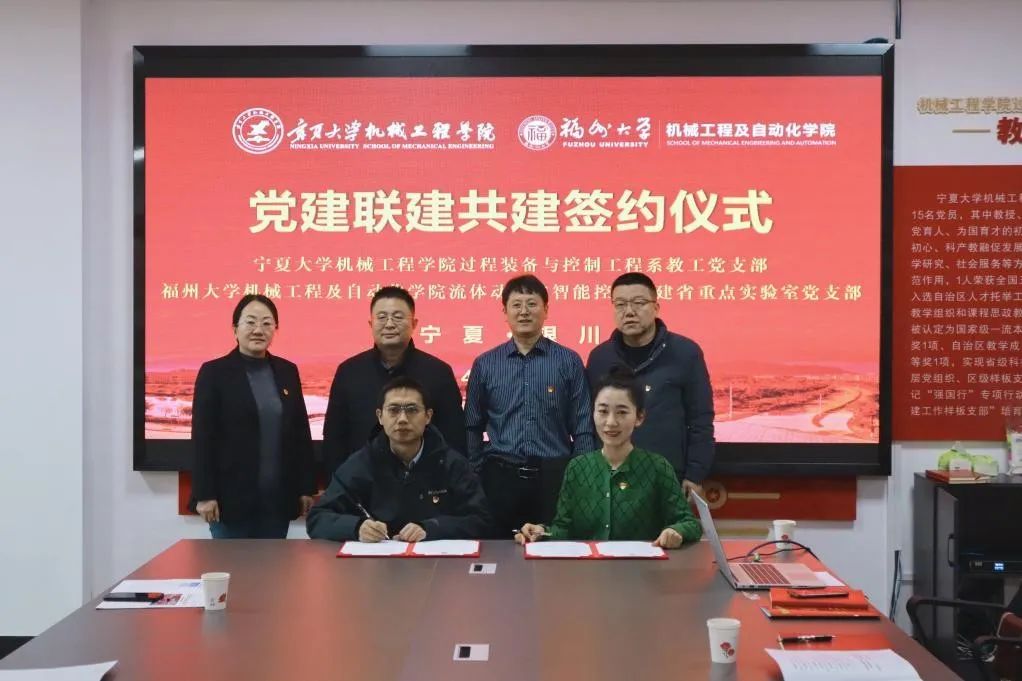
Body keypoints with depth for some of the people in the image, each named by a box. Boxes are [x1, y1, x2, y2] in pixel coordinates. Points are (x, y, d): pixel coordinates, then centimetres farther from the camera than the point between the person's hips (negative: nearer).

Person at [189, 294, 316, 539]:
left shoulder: (287, 371, 10)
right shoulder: (214, 372, -2)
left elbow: (301, 432, 11)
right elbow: (202, 438, -6)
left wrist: (307, 487, 8)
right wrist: (204, 494, -11)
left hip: (278, 497, 4)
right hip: (232, 496, -4)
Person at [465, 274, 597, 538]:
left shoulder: (569, 361, 2)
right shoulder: (484, 364, 6)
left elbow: (583, 430, 2)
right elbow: (472, 428, 10)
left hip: (554, 476, -1)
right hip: (500, 476, 1)